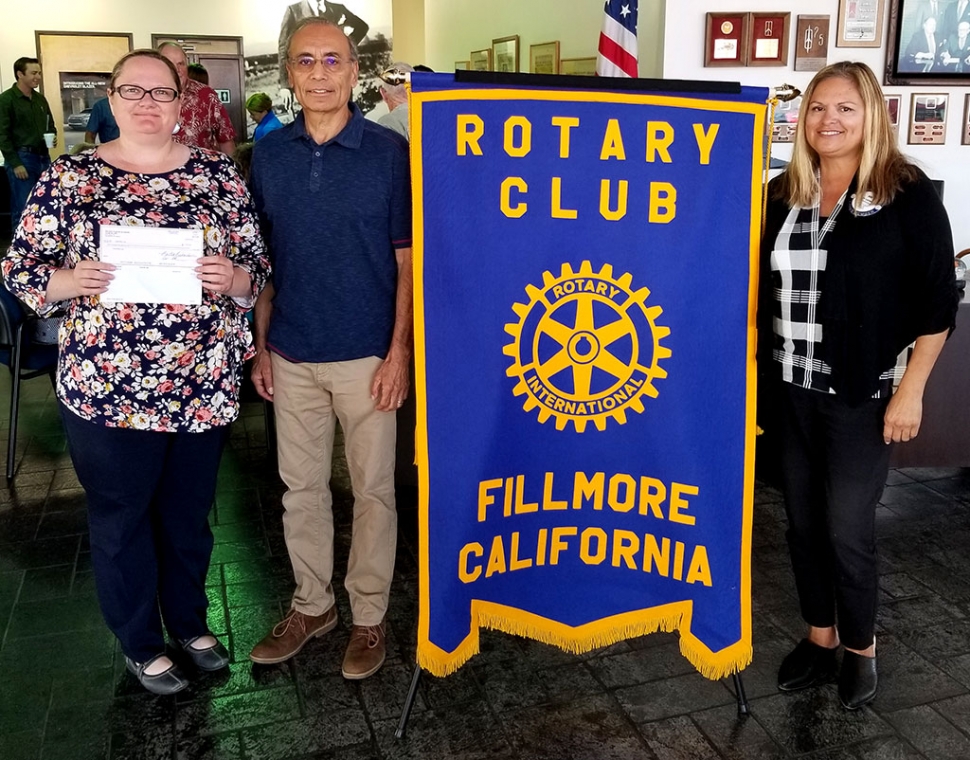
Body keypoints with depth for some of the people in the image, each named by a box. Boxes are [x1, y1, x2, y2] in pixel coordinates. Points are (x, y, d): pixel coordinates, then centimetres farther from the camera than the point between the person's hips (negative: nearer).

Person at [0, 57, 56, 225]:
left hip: (43, 157, 7)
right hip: (22, 158, -6)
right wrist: (15, 163, -15)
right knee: (22, 210, -5)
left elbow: (50, 125, 27)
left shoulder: (40, 99, 15)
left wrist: (53, 136, 3)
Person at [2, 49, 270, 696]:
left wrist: (232, 277, -17)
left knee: (189, 513, 18)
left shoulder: (219, 174, 3)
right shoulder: (70, 177, -2)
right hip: (107, 391, -2)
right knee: (121, 519, 13)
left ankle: (190, 621, 42)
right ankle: (140, 641, 35)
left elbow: (259, 267, 5)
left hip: (205, 386, 2)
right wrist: (71, 281, -20)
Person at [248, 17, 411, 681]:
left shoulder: (389, 152, -7)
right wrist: (261, 345, 6)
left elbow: (408, 259, -5)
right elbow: (262, 257, 9)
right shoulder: (269, 153, 4)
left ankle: (369, 615, 25)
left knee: (373, 490, 8)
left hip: (367, 356, -3)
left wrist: (399, 351, -11)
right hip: (292, 356, 4)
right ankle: (312, 605, 33)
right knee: (301, 486, 14)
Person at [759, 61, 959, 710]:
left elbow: (938, 303, -7)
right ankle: (820, 639, 33)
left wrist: (910, 391, -11)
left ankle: (861, 649, 27)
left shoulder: (909, 195, -8)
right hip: (790, 391, 5)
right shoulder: (782, 195, 5)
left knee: (847, 528, 2)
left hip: (862, 395, -4)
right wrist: (753, 371, 8)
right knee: (803, 520, 13)